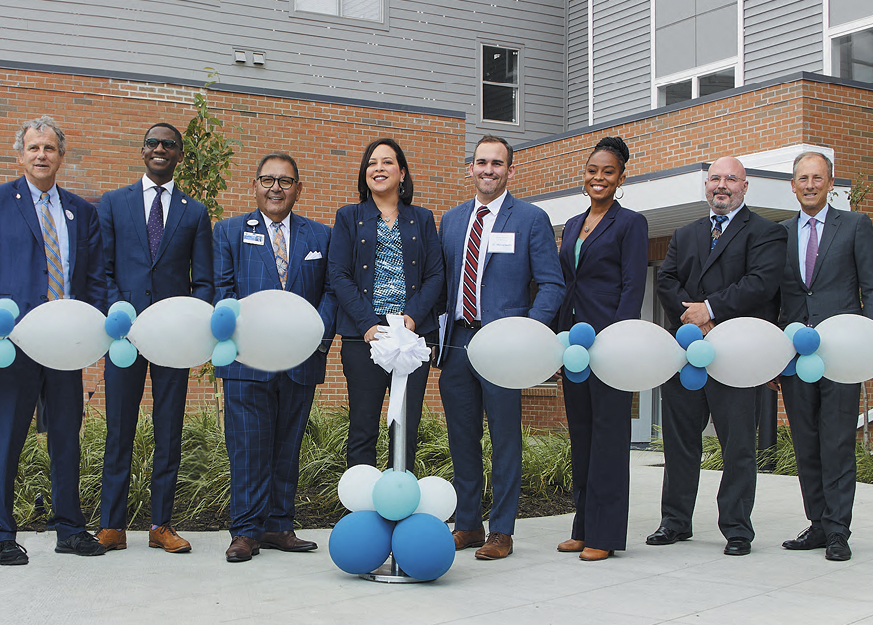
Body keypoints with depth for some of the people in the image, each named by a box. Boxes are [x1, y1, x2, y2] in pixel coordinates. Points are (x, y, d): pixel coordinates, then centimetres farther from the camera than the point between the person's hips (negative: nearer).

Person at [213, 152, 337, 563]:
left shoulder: (320, 236, 13)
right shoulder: (229, 231, 9)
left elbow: (331, 291, 7)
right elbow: (223, 290, 2)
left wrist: (319, 332, -10)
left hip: (302, 360, 2)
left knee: (288, 447, 8)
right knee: (248, 447, -3)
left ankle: (278, 527, 17)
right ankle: (245, 532, 5)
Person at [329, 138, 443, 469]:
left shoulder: (422, 219, 15)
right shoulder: (348, 217, 10)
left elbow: (435, 275, 7)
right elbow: (339, 275, 1)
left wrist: (413, 316, -10)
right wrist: (368, 323, -12)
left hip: (414, 333, 2)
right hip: (363, 334, -1)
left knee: (407, 431, 2)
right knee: (363, 430, -1)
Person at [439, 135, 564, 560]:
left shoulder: (531, 219, 2)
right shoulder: (451, 220, 15)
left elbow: (551, 284, -1)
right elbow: (441, 281, 17)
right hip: (456, 344, 5)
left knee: (505, 440, 0)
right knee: (461, 438, 10)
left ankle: (501, 531, 10)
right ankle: (467, 525, 22)